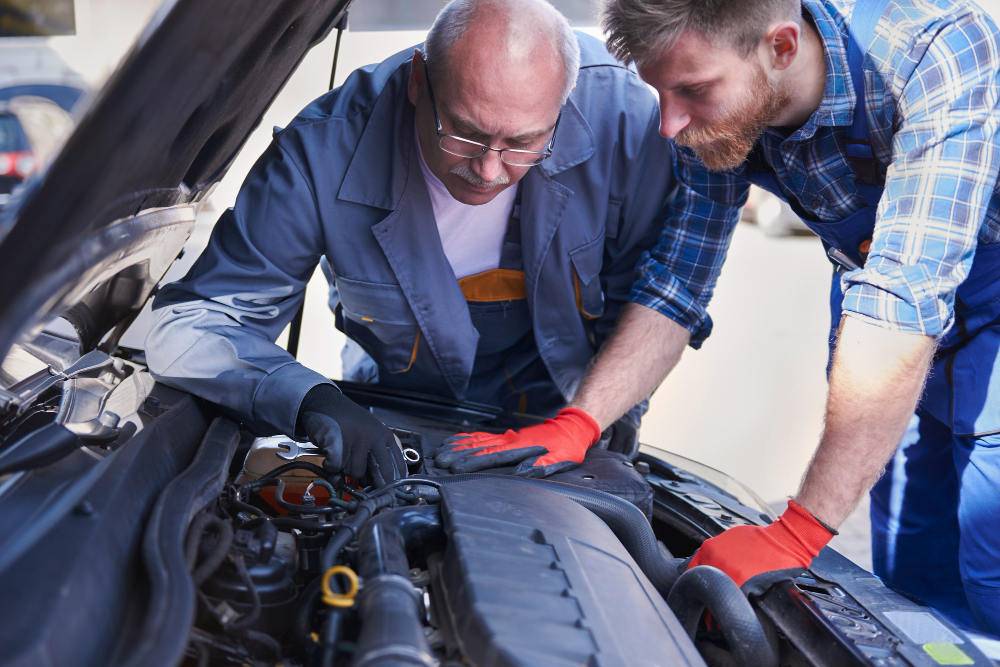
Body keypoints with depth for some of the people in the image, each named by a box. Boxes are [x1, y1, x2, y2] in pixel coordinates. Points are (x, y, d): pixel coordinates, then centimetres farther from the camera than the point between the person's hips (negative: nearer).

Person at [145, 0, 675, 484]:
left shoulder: (621, 114, -28)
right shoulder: (324, 151, -31)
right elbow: (189, 327, -26)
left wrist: (593, 424, -17)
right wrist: (313, 400, -42)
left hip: (560, 409, 1)